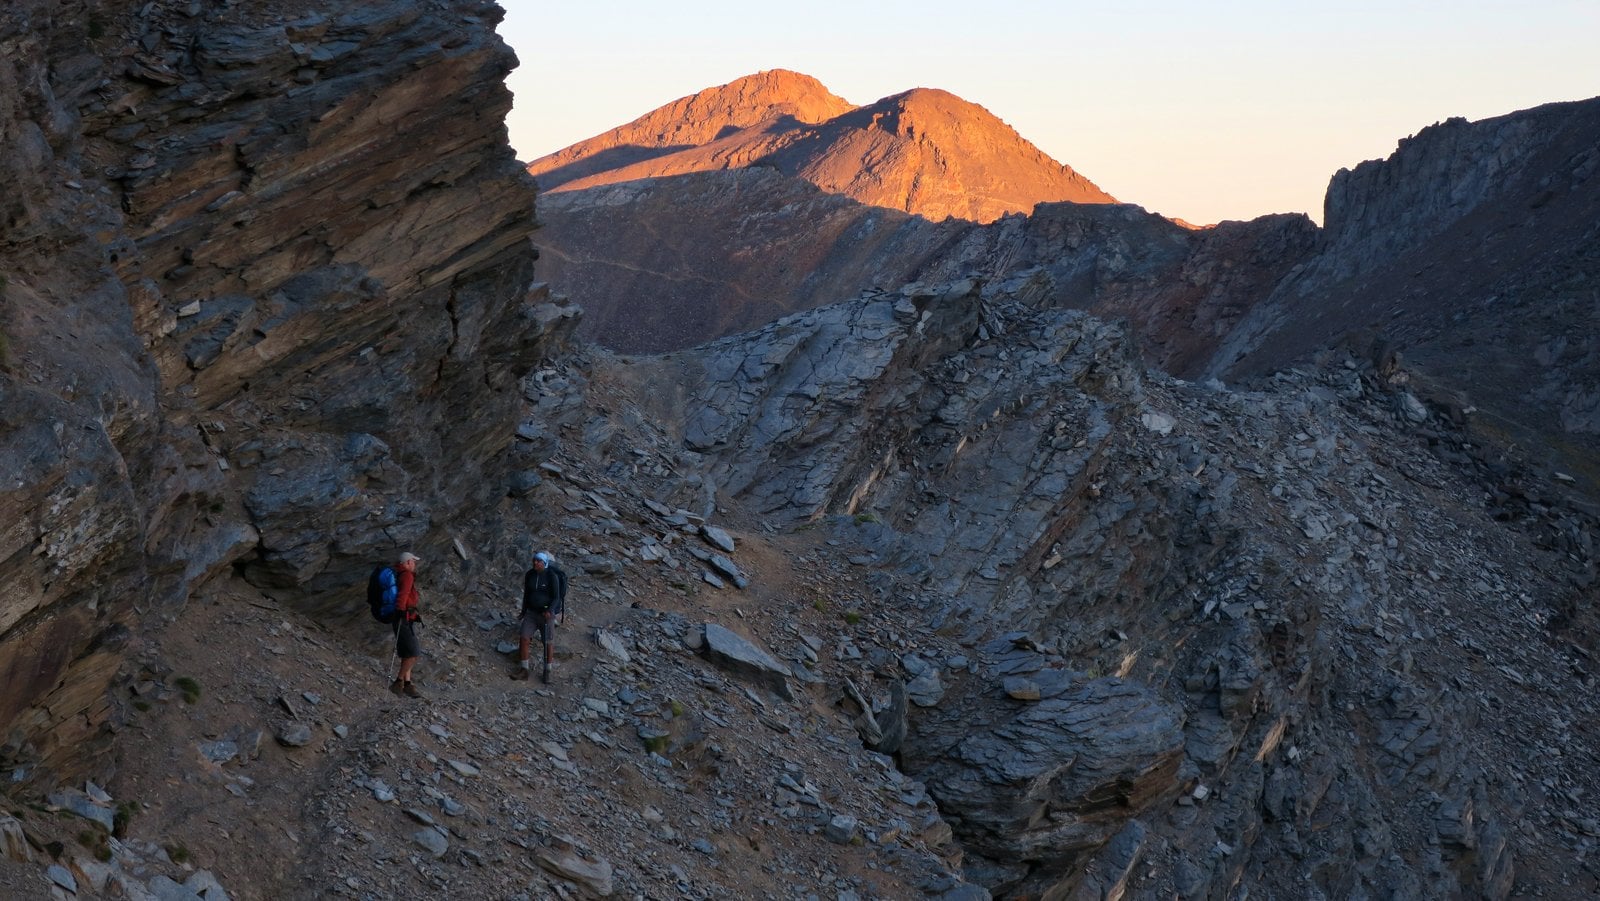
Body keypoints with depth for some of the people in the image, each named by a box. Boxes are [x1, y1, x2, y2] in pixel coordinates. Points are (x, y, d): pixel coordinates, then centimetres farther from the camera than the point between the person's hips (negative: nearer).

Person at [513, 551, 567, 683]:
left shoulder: (552, 576, -16)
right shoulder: (529, 575, -1)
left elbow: (556, 597, -16)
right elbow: (526, 594, 10)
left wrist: (549, 611, -32)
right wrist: (523, 613, 14)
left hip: (547, 613, -4)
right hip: (532, 612, 4)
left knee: (548, 643, 0)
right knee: (524, 638, -9)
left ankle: (546, 672, 17)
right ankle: (523, 670, -1)